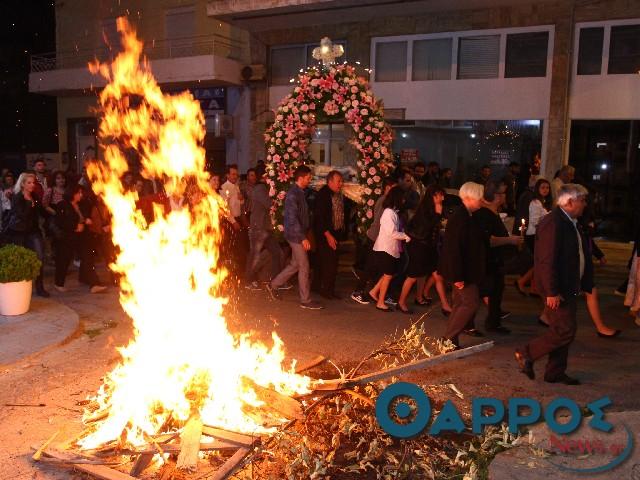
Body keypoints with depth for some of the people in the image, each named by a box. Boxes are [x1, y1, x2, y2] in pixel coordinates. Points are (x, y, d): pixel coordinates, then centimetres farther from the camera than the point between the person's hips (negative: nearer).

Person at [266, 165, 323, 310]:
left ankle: (273, 285, 28)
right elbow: (292, 219, -23)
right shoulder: (293, 194, -17)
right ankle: (306, 300, 6)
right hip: (295, 235, -9)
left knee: (295, 264, 17)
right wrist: (303, 238, -24)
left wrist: (304, 235, 15)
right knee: (304, 267, -3)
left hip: (299, 235, 9)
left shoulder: (300, 193, 12)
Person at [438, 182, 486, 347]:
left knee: (460, 304, 14)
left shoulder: (466, 216, 10)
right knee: (471, 303, -7)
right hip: (461, 271, -10)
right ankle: (449, 338, 2)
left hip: (465, 270, 10)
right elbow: (454, 248, -24)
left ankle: (451, 341, 22)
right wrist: (458, 276, -23)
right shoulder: (460, 217, -21)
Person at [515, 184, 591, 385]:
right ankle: (527, 354, 6)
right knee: (565, 331, -8)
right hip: (557, 289, -10)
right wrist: (552, 292, -24)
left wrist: (585, 284, 18)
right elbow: (547, 260, -24)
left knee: (563, 331, 14)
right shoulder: (553, 223, -19)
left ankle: (555, 373, 24)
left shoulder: (569, 222, 14)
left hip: (568, 288, 10)